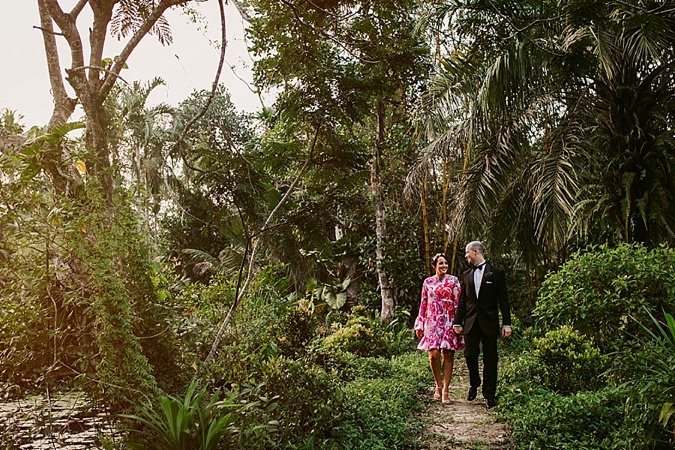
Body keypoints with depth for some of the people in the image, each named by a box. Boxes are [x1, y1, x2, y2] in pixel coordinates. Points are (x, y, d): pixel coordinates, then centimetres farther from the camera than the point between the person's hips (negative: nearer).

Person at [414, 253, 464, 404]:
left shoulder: (453, 280, 5)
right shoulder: (428, 282, 10)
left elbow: (458, 302, 1)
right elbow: (423, 304, 12)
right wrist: (419, 324, 10)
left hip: (449, 322, -1)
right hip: (432, 322, 1)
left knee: (448, 355, -1)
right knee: (434, 354, -9)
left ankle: (445, 390, 6)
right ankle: (438, 386, 13)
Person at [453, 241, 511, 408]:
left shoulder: (496, 273, -1)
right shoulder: (466, 275, 11)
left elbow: (503, 300, -2)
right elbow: (462, 300, 13)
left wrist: (507, 323, -6)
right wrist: (458, 322, 9)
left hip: (489, 322, -3)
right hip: (470, 322, 3)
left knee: (490, 359, 2)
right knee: (470, 355, 1)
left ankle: (490, 394, 12)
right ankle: (474, 385, 26)